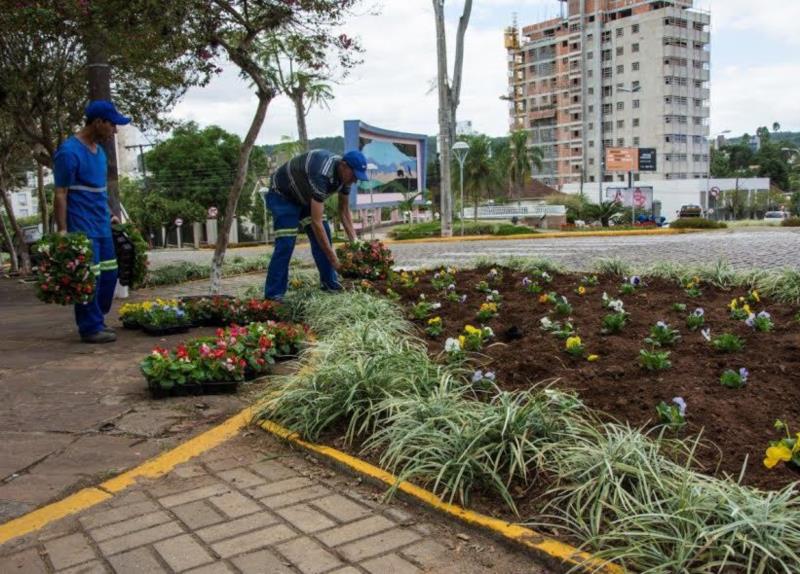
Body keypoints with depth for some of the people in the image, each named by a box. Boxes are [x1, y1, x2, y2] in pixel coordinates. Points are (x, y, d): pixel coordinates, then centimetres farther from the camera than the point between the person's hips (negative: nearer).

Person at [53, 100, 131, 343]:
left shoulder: (99, 150, 14)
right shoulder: (69, 152, -13)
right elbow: (60, 194, -14)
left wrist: (110, 215, 21)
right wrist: (62, 231, -18)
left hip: (102, 227, 9)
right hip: (82, 229, -9)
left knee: (108, 274, 11)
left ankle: (96, 321, 24)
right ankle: (90, 328, 6)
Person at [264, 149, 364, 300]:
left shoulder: (344, 173, -14)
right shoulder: (321, 175, -40)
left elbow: (344, 210, 1)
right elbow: (316, 222, -40)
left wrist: (354, 241, -9)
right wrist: (333, 257, -36)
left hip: (304, 196, 8)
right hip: (282, 195, -8)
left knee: (323, 236, -3)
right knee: (285, 244, -18)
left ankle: (330, 283, 7)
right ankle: (273, 296, -14)